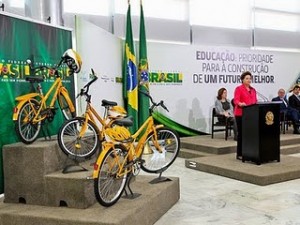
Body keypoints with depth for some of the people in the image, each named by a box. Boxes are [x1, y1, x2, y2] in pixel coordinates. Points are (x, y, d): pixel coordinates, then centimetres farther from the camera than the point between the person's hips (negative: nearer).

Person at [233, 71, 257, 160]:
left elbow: (255, 101, 18)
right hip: (241, 114, -6)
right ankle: (239, 154, 2)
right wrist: (240, 104, -34)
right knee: (241, 133, -4)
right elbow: (236, 100, -15)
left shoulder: (253, 90, 18)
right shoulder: (238, 88, -3)